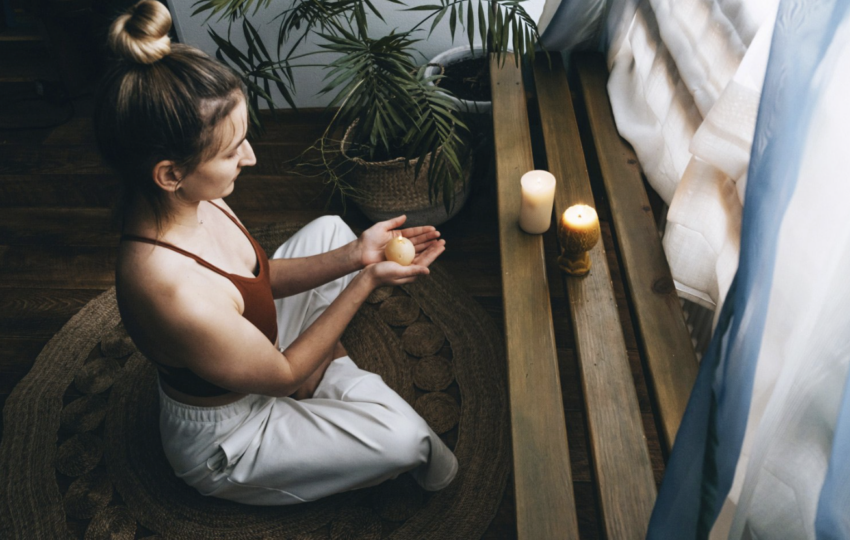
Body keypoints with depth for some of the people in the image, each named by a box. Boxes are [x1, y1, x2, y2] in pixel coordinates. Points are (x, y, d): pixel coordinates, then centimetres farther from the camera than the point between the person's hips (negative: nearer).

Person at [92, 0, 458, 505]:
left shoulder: (193, 199, -17)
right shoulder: (173, 293, -42)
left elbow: (261, 275, -1)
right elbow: (282, 376, -25)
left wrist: (352, 256, -14)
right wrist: (366, 281, -24)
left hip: (250, 343, 8)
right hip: (224, 434, -7)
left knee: (329, 229, 10)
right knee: (402, 435, -22)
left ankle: (329, 361, 15)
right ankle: (332, 373, 9)